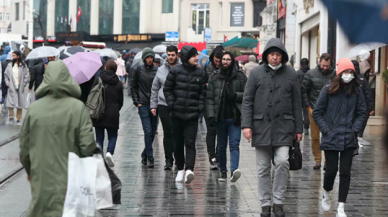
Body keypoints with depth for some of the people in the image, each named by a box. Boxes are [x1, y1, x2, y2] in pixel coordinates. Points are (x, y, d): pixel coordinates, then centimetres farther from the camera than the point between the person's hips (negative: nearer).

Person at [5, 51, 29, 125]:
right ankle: (11, 117, 2)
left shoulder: (23, 66, 1)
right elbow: (6, 75, 16)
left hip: (20, 88, -1)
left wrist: (23, 84, -7)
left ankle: (18, 119, 12)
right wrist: (7, 82, 2)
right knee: (10, 103, -10)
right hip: (11, 87, 1)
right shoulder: (9, 65, 8)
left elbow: (26, 76, 2)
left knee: (20, 105, 3)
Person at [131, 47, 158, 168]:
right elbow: (133, 87, 9)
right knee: (148, 131, -9)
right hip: (143, 105, -2)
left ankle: (145, 154, 27)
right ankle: (150, 158, -5)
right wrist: (136, 102, 1)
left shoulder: (158, 70, 3)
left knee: (153, 132, 8)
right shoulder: (139, 70, 2)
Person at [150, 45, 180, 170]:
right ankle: (168, 159, 7)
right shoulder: (161, 70, 9)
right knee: (167, 133, 3)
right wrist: (153, 105, 7)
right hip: (163, 105, 2)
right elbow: (154, 89, 13)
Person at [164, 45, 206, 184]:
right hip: (177, 113, 0)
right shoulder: (175, 71, 0)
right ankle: (180, 169, 22)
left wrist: (200, 106, 0)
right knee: (178, 143, 9)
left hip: (192, 114, 0)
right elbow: (167, 89, 6)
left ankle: (189, 170, -24)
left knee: (190, 143, -13)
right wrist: (172, 104, -4)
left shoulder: (200, 72, 5)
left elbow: (203, 91, 11)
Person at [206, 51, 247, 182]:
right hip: (220, 118, 2)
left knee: (234, 144, -14)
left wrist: (236, 96, -13)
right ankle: (223, 172, 17)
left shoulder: (240, 77, 4)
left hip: (235, 118, -2)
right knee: (221, 147, 8)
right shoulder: (214, 78, 9)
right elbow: (209, 98, 6)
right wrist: (210, 115, -4)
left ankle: (234, 170, -26)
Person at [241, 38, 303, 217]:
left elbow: (296, 103, 8)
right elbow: (247, 100, 2)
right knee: (263, 168, 6)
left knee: (282, 162, -13)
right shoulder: (256, 73, 3)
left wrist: (298, 128, 5)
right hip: (261, 126, 0)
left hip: (283, 127, 0)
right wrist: (246, 125, -8)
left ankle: (278, 202, 1)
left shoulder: (291, 74, 5)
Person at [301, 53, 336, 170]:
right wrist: (308, 107, 1)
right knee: (315, 137, 4)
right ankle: (317, 160, 13)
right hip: (314, 110, 1)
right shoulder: (311, 74, 2)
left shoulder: (334, 74, 1)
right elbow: (304, 90, 7)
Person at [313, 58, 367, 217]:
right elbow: (317, 113, 1)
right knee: (331, 170, 2)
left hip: (349, 139, 2)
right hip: (331, 138, -2)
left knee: (345, 172, 0)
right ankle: (326, 195, 33)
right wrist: (326, 130, -7)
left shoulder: (357, 91, 3)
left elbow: (362, 113, 10)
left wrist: (355, 129, -2)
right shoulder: (328, 90, -3)